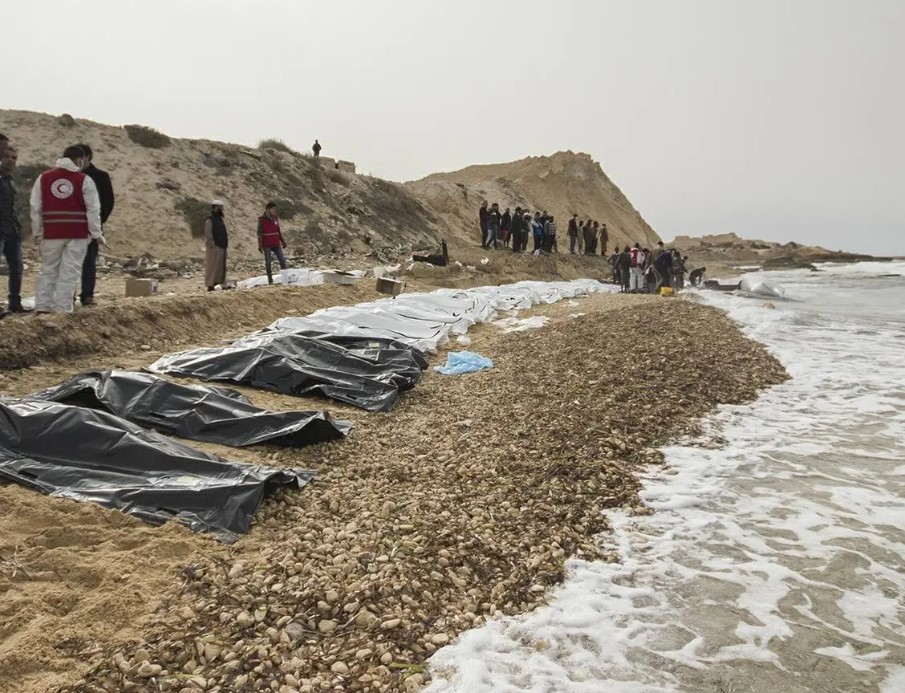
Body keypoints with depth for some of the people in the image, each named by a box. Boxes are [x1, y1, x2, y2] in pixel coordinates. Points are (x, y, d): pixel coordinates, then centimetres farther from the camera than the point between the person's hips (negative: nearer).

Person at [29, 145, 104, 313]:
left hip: (51, 233, 3)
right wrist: (97, 233, 1)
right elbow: (93, 210, -4)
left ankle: (42, 306, 13)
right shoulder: (84, 180, -2)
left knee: (48, 270, 14)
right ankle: (62, 308, 0)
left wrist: (38, 232, 15)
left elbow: (36, 208, 9)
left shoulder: (43, 178, 7)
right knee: (69, 272, 0)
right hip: (77, 233, -3)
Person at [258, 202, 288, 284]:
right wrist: (260, 245, -11)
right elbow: (259, 233, -6)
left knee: (282, 260, -4)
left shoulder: (275, 219, 8)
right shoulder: (261, 220, -5)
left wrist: (283, 241, 14)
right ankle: (270, 280, 6)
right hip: (266, 245, -4)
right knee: (268, 262, 0)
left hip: (276, 244, 4)